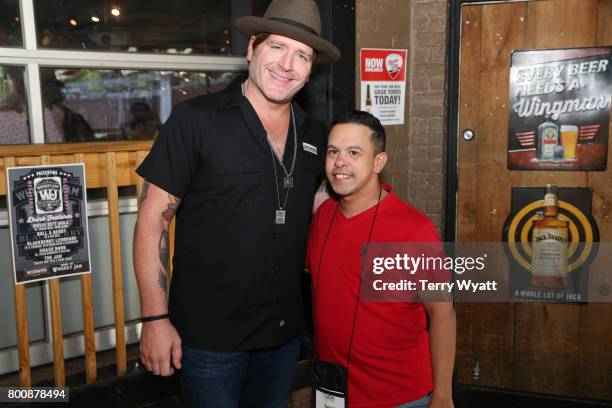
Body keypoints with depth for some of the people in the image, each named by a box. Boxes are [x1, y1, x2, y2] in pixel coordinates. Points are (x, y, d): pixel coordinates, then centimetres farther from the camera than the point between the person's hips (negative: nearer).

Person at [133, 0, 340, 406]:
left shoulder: (313, 137, 3)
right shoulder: (195, 120, -13)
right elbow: (153, 219, -12)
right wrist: (156, 318, -14)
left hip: (284, 331, 6)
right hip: (210, 334, -5)